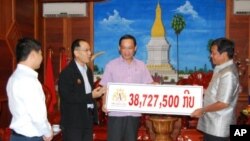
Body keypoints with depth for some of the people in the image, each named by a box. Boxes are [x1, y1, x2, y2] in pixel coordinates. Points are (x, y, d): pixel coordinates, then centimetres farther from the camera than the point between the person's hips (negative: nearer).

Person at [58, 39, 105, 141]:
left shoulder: (88, 70, 14)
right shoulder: (66, 73, -13)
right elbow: (68, 97, -21)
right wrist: (91, 96, -21)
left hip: (88, 119, 8)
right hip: (73, 121, -8)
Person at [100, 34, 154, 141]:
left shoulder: (141, 66, 6)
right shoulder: (111, 65, 0)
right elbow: (105, 88, -1)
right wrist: (104, 104, -16)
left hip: (134, 112, 3)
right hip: (115, 112, -2)